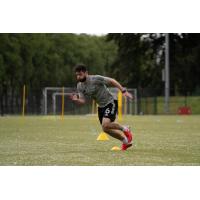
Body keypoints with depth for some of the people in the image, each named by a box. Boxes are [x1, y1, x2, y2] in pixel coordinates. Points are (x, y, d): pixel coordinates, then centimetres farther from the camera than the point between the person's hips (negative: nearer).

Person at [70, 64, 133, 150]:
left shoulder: (95, 79, -21)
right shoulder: (80, 86, -1)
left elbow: (112, 81, -16)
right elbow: (83, 100, 0)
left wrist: (124, 91, -20)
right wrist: (76, 100, -22)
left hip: (110, 102, -8)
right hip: (101, 106, 8)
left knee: (105, 125, -24)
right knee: (106, 129, 9)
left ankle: (125, 129, 1)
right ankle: (126, 141, 30)